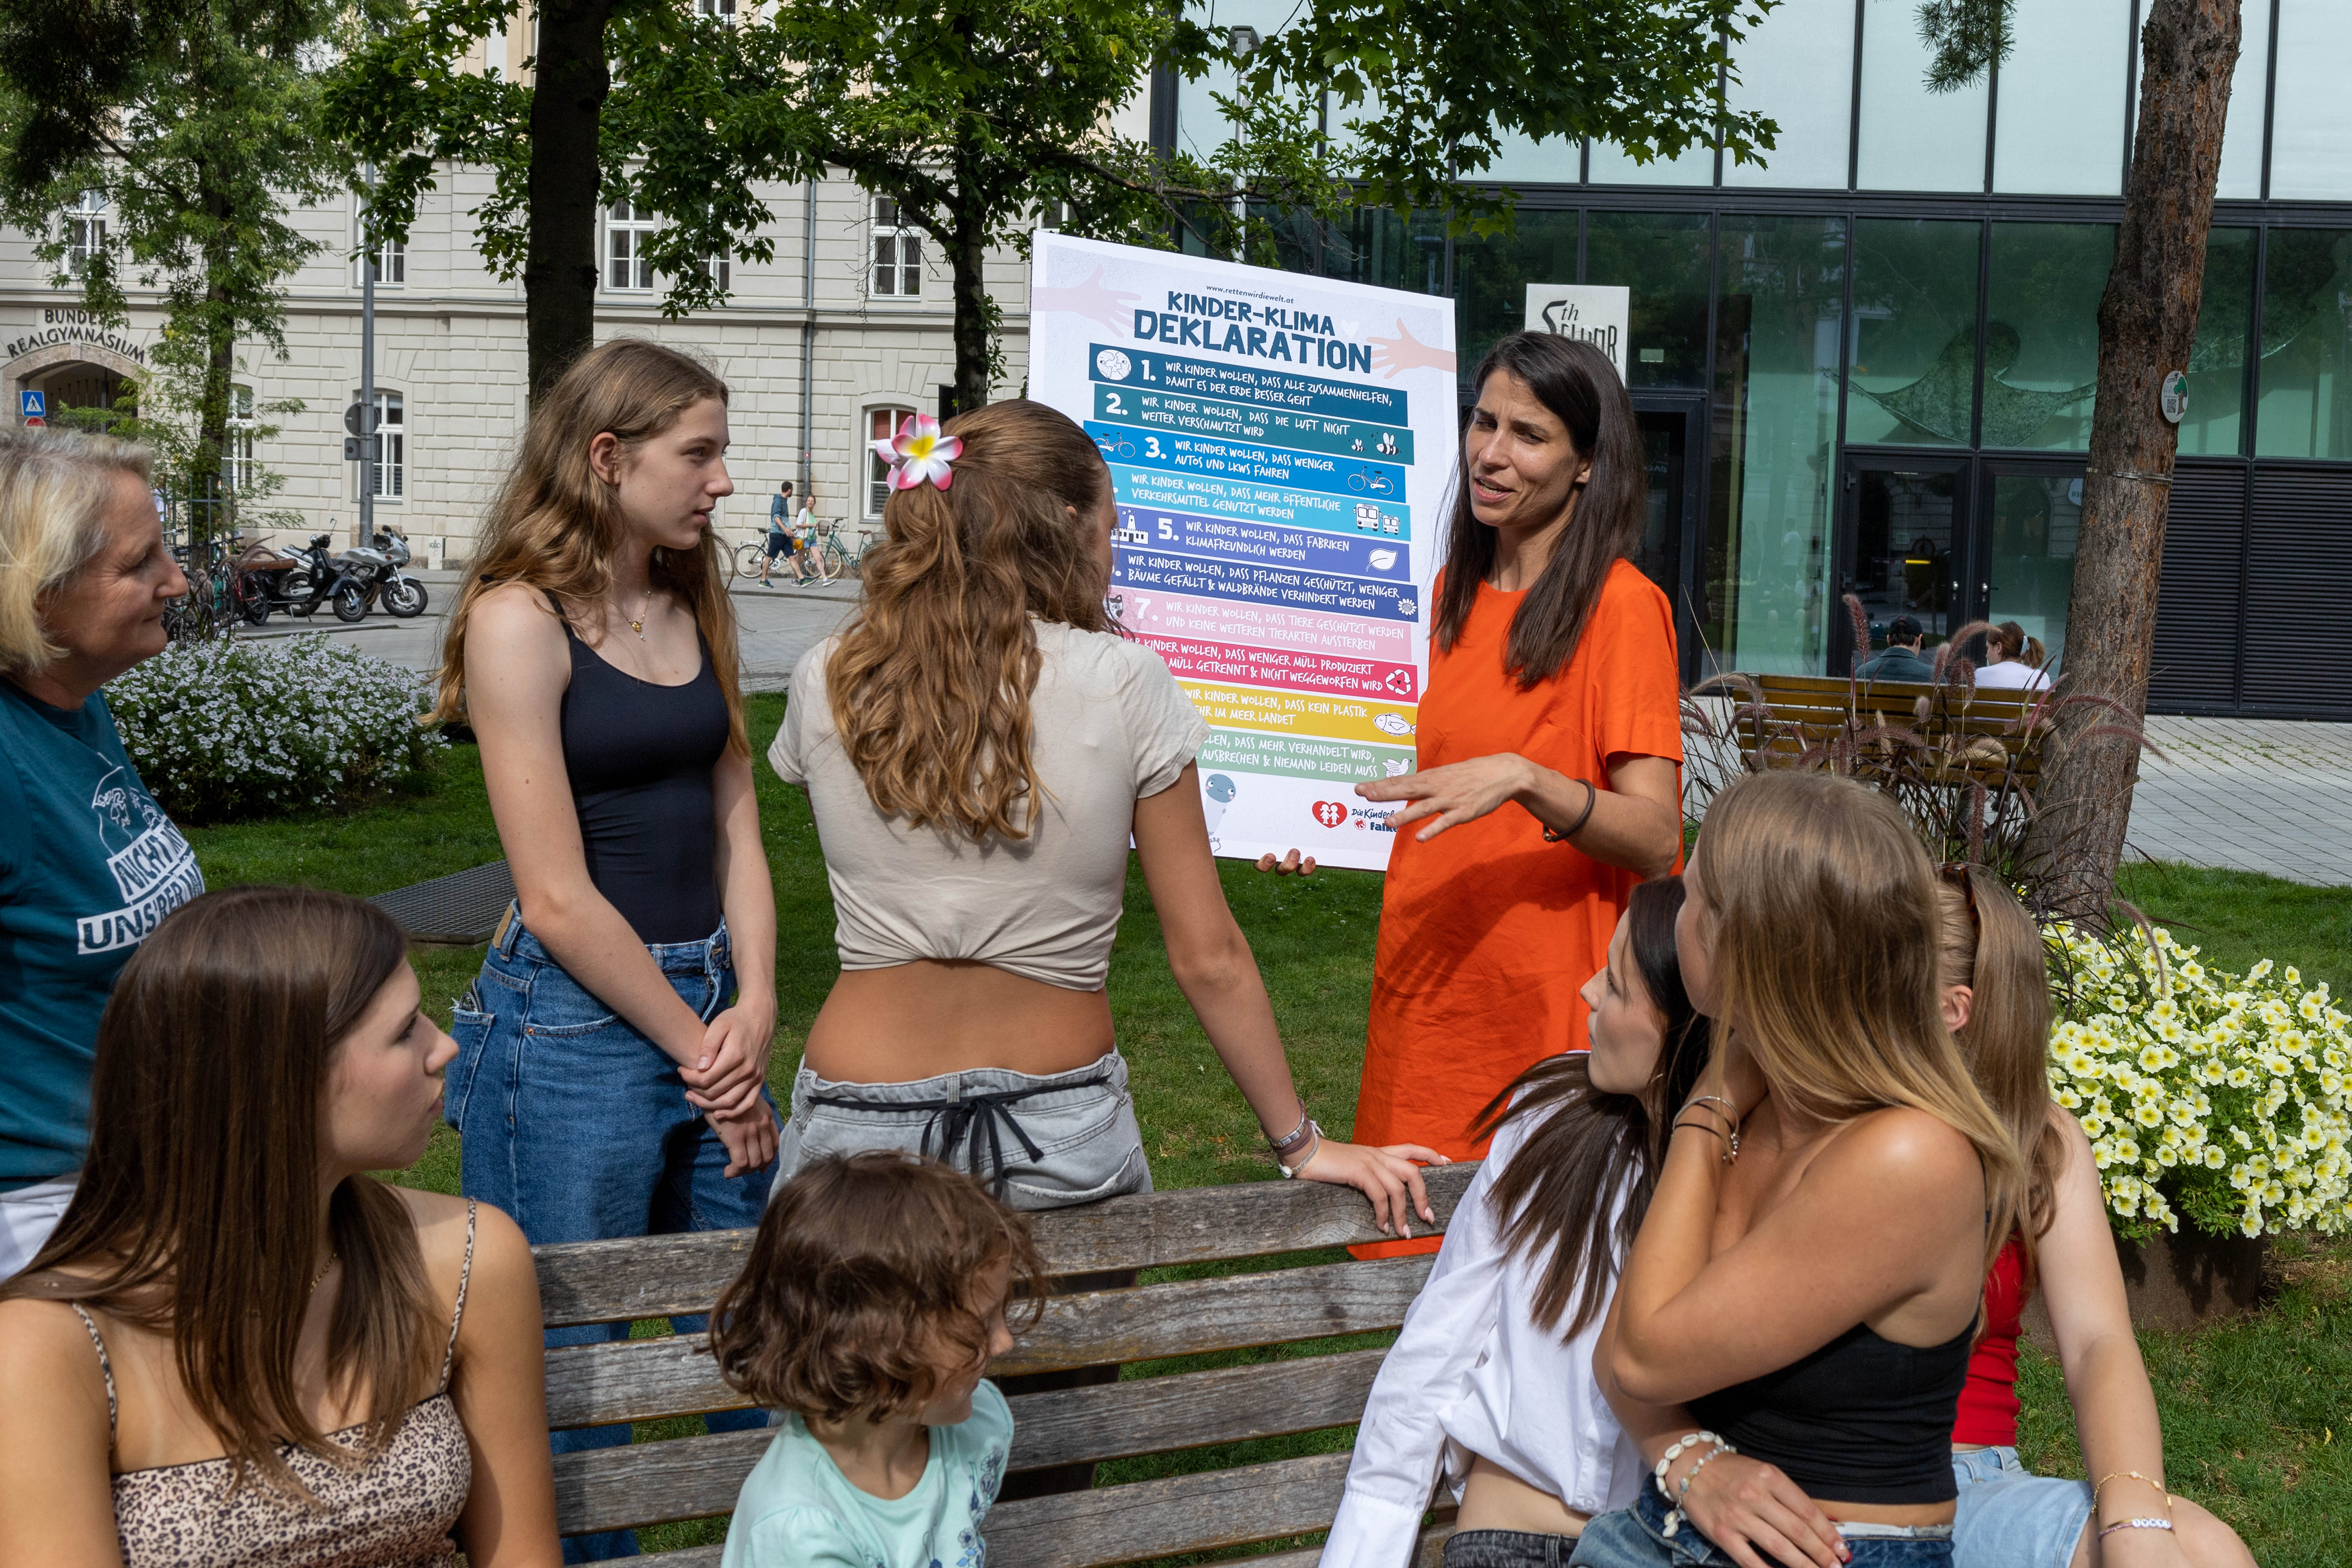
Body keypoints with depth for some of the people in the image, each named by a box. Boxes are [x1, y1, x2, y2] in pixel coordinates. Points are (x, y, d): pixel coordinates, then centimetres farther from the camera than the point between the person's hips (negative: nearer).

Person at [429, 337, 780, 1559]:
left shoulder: (694, 609, 11)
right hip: (574, 1030, -7)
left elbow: (734, 827, 11)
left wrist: (752, 1011, -3)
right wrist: (698, 1047, -8)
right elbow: (559, 899, -14)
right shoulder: (520, 620, -11)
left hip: (709, 1011, 7)